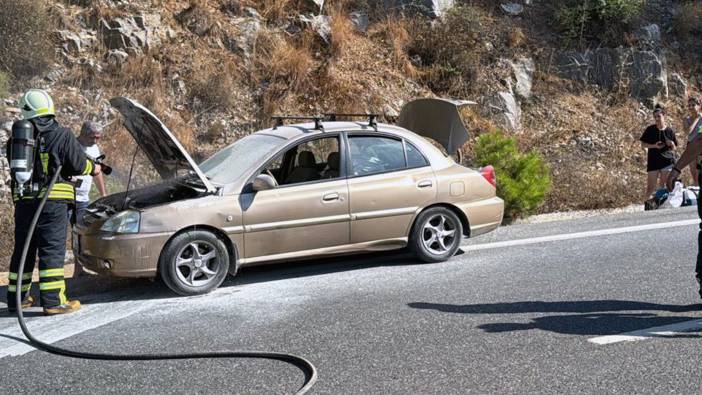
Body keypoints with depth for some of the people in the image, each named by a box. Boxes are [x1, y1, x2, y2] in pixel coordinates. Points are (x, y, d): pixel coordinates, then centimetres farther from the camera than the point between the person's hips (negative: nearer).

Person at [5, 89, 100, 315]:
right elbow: (78, 165, -4)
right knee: (52, 249, -3)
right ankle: (53, 301, -4)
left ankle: (17, 298, 22)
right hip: (53, 199, -5)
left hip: (24, 201, 5)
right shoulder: (63, 135, -5)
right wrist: (93, 169, 16)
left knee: (22, 248, 15)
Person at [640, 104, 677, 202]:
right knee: (650, 188, -1)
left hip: (667, 162, 1)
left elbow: (674, 149, 7)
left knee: (664, 187, 8)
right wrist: (654, 146, -15)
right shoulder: (650, 130, -2)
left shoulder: (669, 131, 1)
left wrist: (672, 145, -15)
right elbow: (643, 144, 1)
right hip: (653, 162, -1)